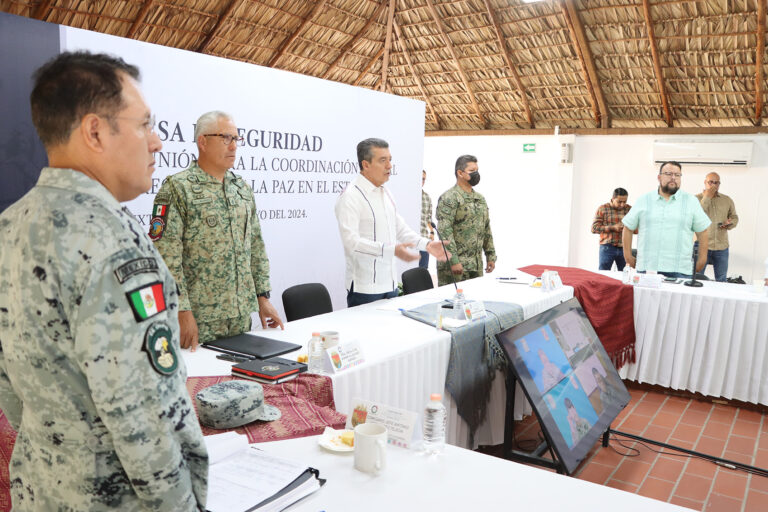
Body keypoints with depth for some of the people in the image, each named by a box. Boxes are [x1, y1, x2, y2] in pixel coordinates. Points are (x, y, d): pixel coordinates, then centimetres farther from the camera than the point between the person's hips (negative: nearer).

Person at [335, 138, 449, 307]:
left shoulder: (385, 193, 14)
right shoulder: (351, 196, -15)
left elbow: (399, 227, 20)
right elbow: (351, 241, -25)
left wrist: (426, 244, 5)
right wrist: (391, 250, -32)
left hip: (390, 284, 8)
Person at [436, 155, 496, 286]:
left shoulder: (480, 199, 17)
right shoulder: (449, 198, -10)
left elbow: (487, 230, 21)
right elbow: (444, 231, -18)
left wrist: (491, 256, 16)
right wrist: (454, 261, -22)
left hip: (477, 265, 8)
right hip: (455, 266, -8)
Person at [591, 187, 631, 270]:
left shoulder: (629, 209, 10)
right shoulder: (602, 209, 3)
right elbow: (594, 228, -2)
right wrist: (612, 228, -12)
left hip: (624, 248, 2)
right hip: (607, 247, -2)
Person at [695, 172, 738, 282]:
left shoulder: (727, 200, 11)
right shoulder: (697, 198, 0)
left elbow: (734, 217, 17)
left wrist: (730, 223, -7)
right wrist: (706, 198, -15)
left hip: (721, 247, 3)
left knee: (721, 280, 9)